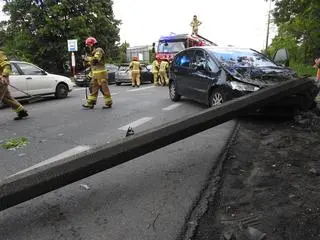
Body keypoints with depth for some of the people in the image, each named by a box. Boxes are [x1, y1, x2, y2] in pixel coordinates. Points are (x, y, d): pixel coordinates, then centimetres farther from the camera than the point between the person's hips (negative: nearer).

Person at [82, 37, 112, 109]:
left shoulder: (99, 50, -9)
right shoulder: (94, 52, 20)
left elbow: (95, 60, -25)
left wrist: (87, 58, -12)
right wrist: (87, 61, 12)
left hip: (100, 73, -10)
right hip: (95, 74, 10)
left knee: (104, 88, -5)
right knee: (93, 88, 8)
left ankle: (108, 103, 2)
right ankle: (90, 104, 12)